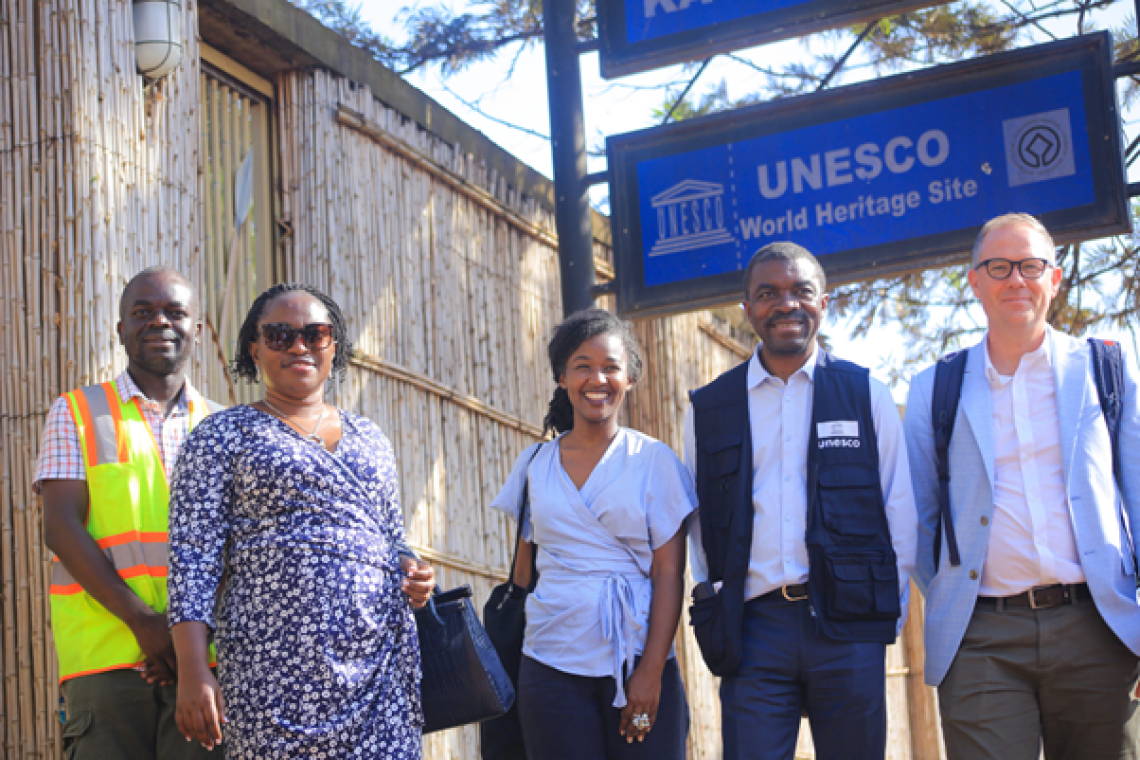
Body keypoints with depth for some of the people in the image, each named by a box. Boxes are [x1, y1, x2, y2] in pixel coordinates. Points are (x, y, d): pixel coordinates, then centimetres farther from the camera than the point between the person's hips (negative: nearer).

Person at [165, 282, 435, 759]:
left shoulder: (370, 440, 21)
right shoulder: (223, 437, 6)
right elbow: (193, 558, -1)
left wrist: (414, 578, 3)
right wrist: (192, 672, -12)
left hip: (382, 660, 4)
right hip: (278, 662, -4)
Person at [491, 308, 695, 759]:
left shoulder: (654, 460, 1)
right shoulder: (535, 464, 9)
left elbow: (669, 574, -3)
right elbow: (524, 568, 14)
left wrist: (651, 672, -10)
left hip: (636, 661, -2)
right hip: (552, 666, 2)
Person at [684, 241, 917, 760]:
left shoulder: (865, 394, 8)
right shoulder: (708, 408, 10)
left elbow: (899, 510, 8)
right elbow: (699, 520, 14)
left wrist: (890, 613, 3)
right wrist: (714, 610, 5)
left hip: (848, 626, 0)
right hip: (754, 627, 0)